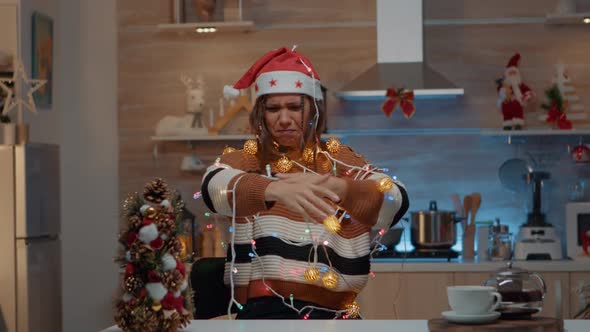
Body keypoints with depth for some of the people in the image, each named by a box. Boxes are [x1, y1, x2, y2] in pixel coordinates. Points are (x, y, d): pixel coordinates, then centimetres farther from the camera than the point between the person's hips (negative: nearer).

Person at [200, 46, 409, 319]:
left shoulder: (340, 160, 11)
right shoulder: (244, 159, 8)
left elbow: (396, 203, -7)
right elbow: (214, 187, -16)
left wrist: (333, 186, -26)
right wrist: (276, 189, -35)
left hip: (335, 313, 1)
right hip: (265, 310, -1)